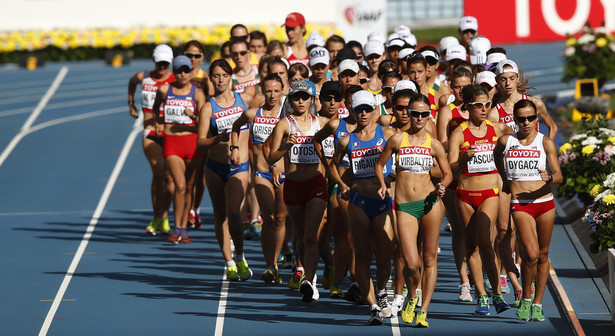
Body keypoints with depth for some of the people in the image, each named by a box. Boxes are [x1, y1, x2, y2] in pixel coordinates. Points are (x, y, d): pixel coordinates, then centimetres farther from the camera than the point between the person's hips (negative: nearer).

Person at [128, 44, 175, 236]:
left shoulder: (176, 81, -4)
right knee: (158, 173, -11)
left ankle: (164, 217, 11)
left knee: (169, 175, -2)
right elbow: (132, 83, 30)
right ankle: (157, 218, -2)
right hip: (151, 133, 1)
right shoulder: (143, 77, 6)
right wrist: (131, 103, 31)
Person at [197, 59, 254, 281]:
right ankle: (229, 264, 16)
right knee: (220, 215, 6)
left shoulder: (245, 99, 1)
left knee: (233, 213, -18)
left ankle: (240, 258, -3)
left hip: (239, 167, -1)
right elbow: (200, 142, -10)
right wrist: (217, 139, -28)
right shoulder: (208, 108, -4)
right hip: (215, 167, 1)